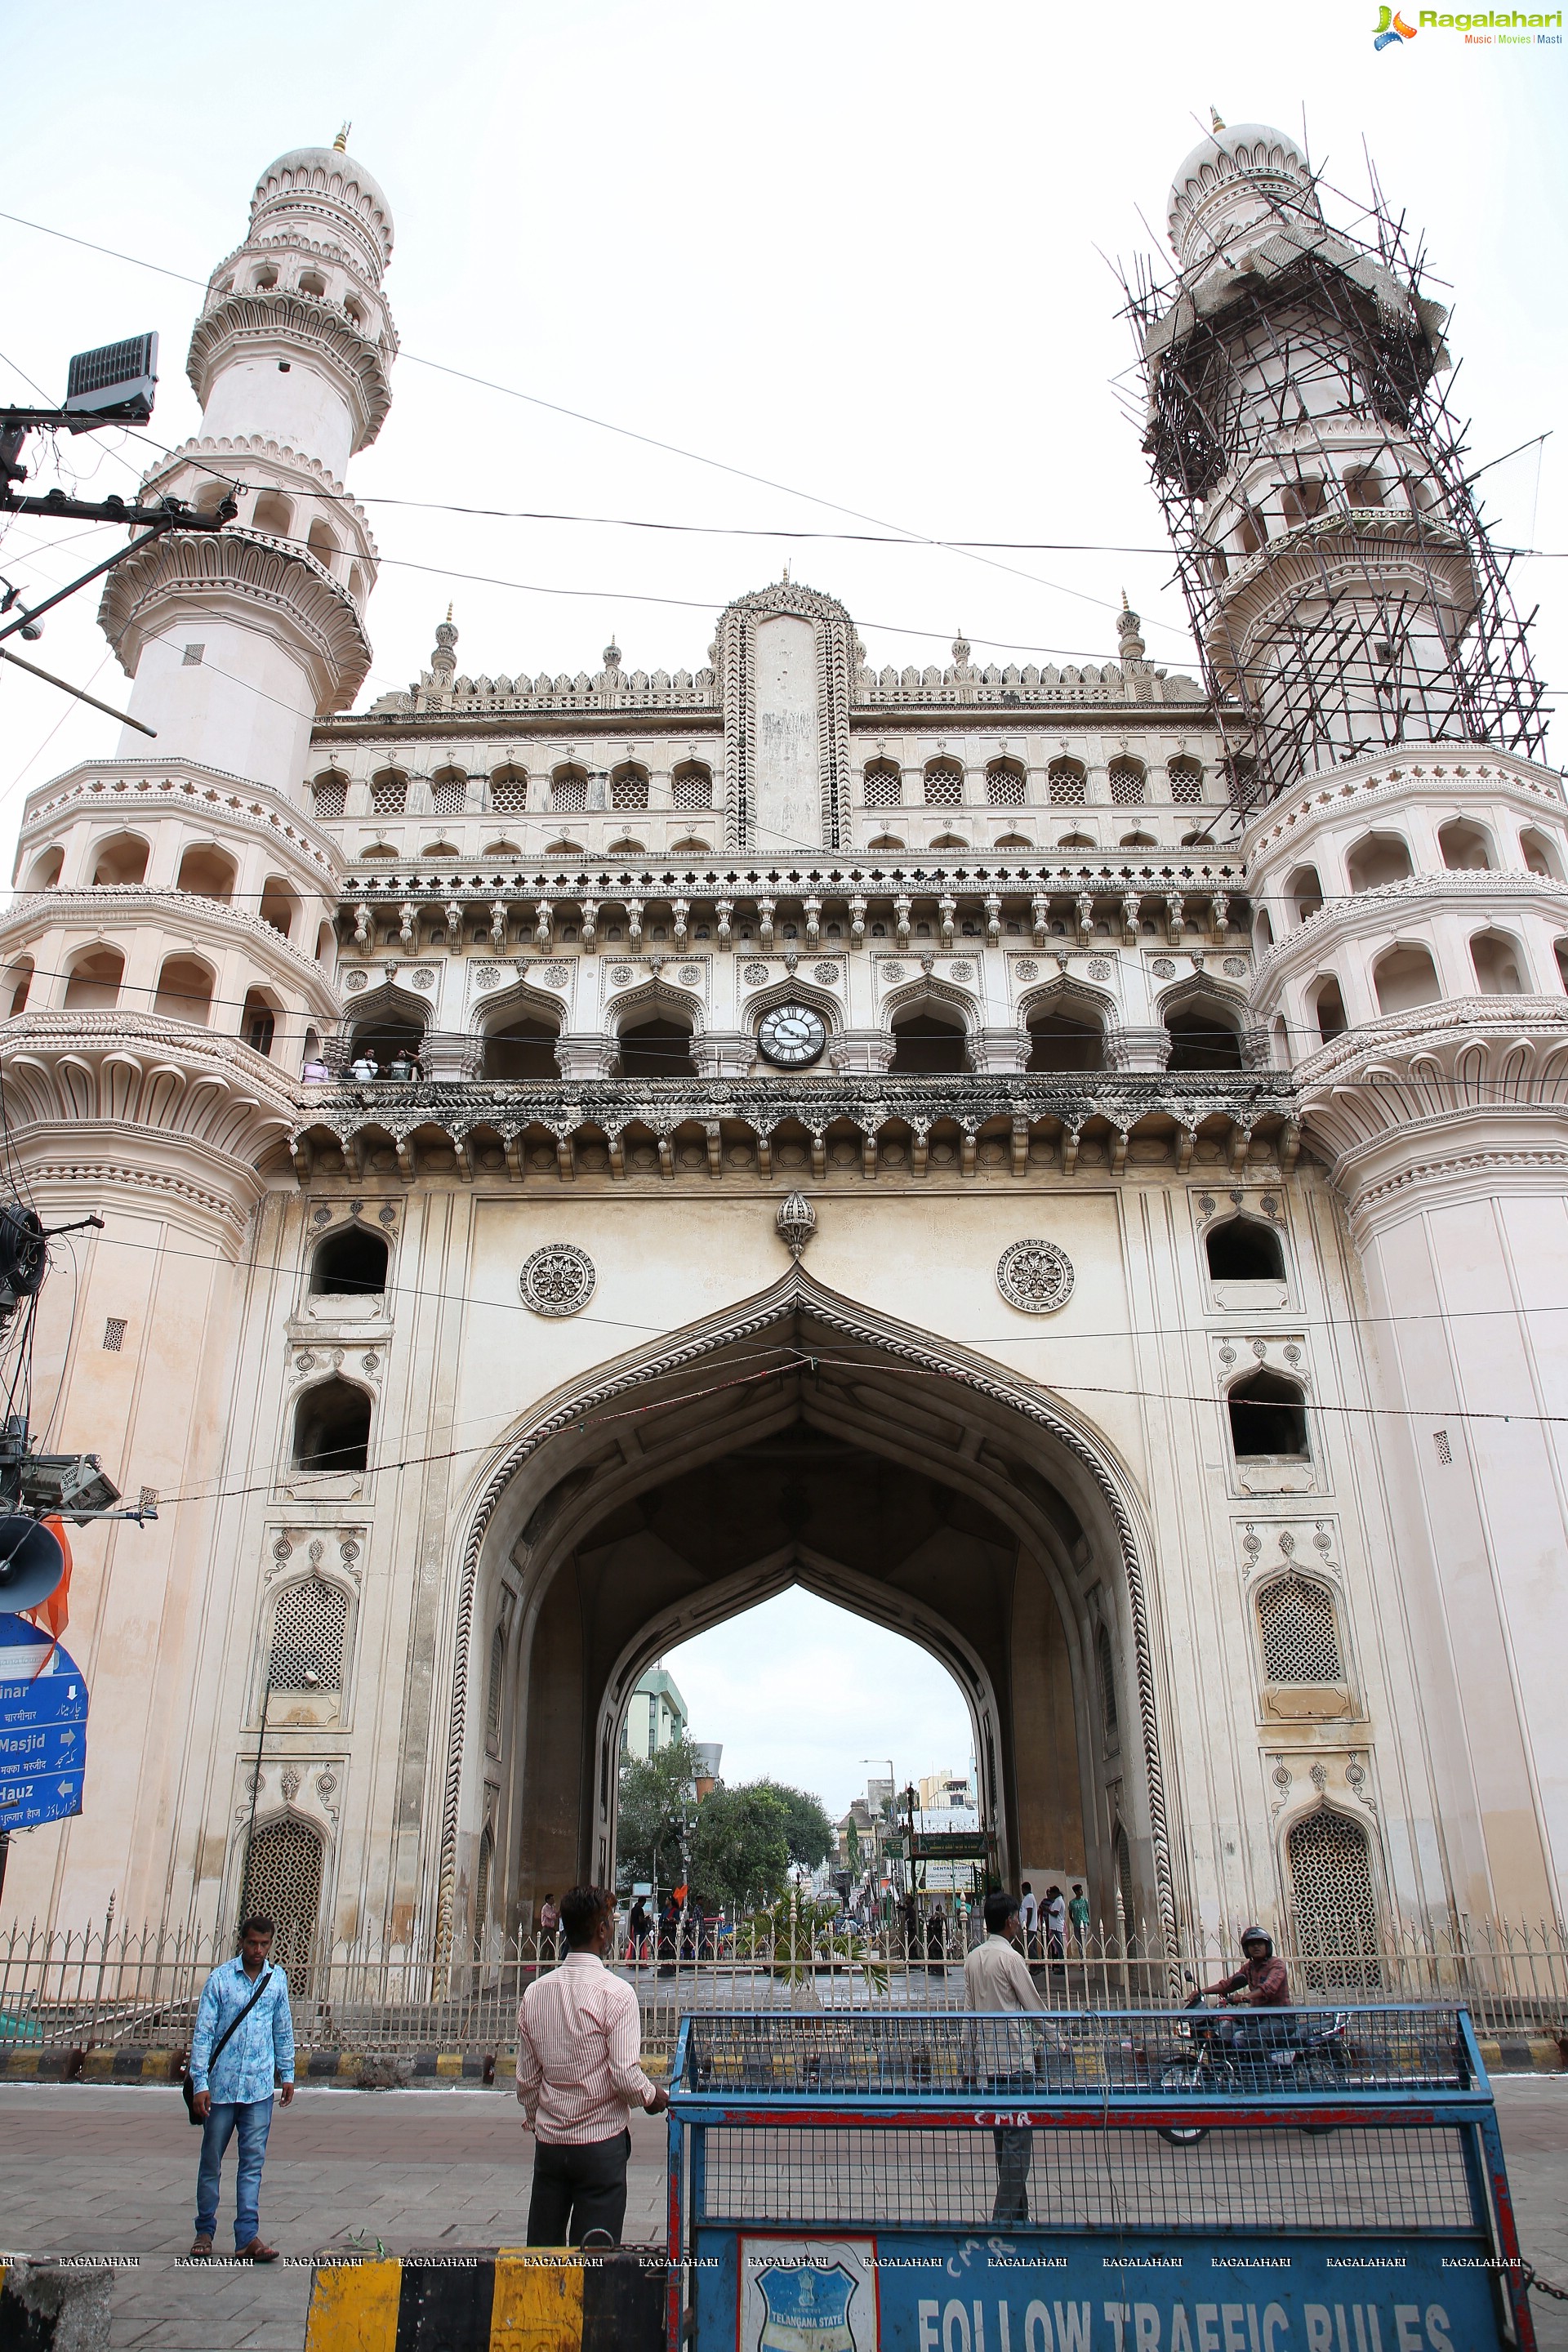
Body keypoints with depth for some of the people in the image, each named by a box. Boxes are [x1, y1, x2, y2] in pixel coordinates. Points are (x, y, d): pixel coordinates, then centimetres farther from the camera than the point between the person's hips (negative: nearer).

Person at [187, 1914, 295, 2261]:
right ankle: (205, 2229, 25)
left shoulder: (278, 1979, 4)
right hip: (221, 2085, -2)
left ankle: (248, 2236, 2)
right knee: (211, 2160, 10)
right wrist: (199, 2083, -12)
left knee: (253, 2161, 0)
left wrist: (287, 2074, 11)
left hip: (260, 2087, 2)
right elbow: (203, 2033, -7)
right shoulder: (220, 1979, -6)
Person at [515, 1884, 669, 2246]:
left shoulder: (536, 1992, 0)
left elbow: (526, 2080, 7)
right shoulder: (615, 1992, -16)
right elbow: (626, 2075, -18)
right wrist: (654, 2097, 2)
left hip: (548, 2143, 5)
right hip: (600, 2143, -5)